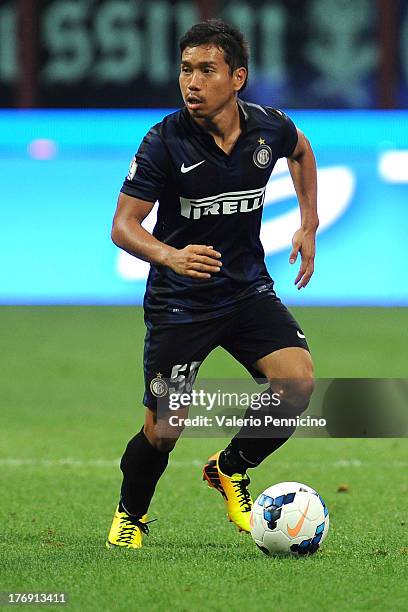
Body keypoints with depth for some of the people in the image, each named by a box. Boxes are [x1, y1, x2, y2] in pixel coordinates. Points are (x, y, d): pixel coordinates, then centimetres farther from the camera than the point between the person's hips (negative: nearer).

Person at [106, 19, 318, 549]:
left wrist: (309, 225, 13)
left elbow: (302, 151, 19)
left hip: (249, 288, 3)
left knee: (298, 383, -18)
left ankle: (231, 470, 10)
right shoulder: (165, 141, -18)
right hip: (178, 301, -3)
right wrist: (170, 256, -35)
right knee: (162, 431, -4)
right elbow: (123, 225, -16)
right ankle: (131, 515, 28)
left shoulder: (270, 128, -7)